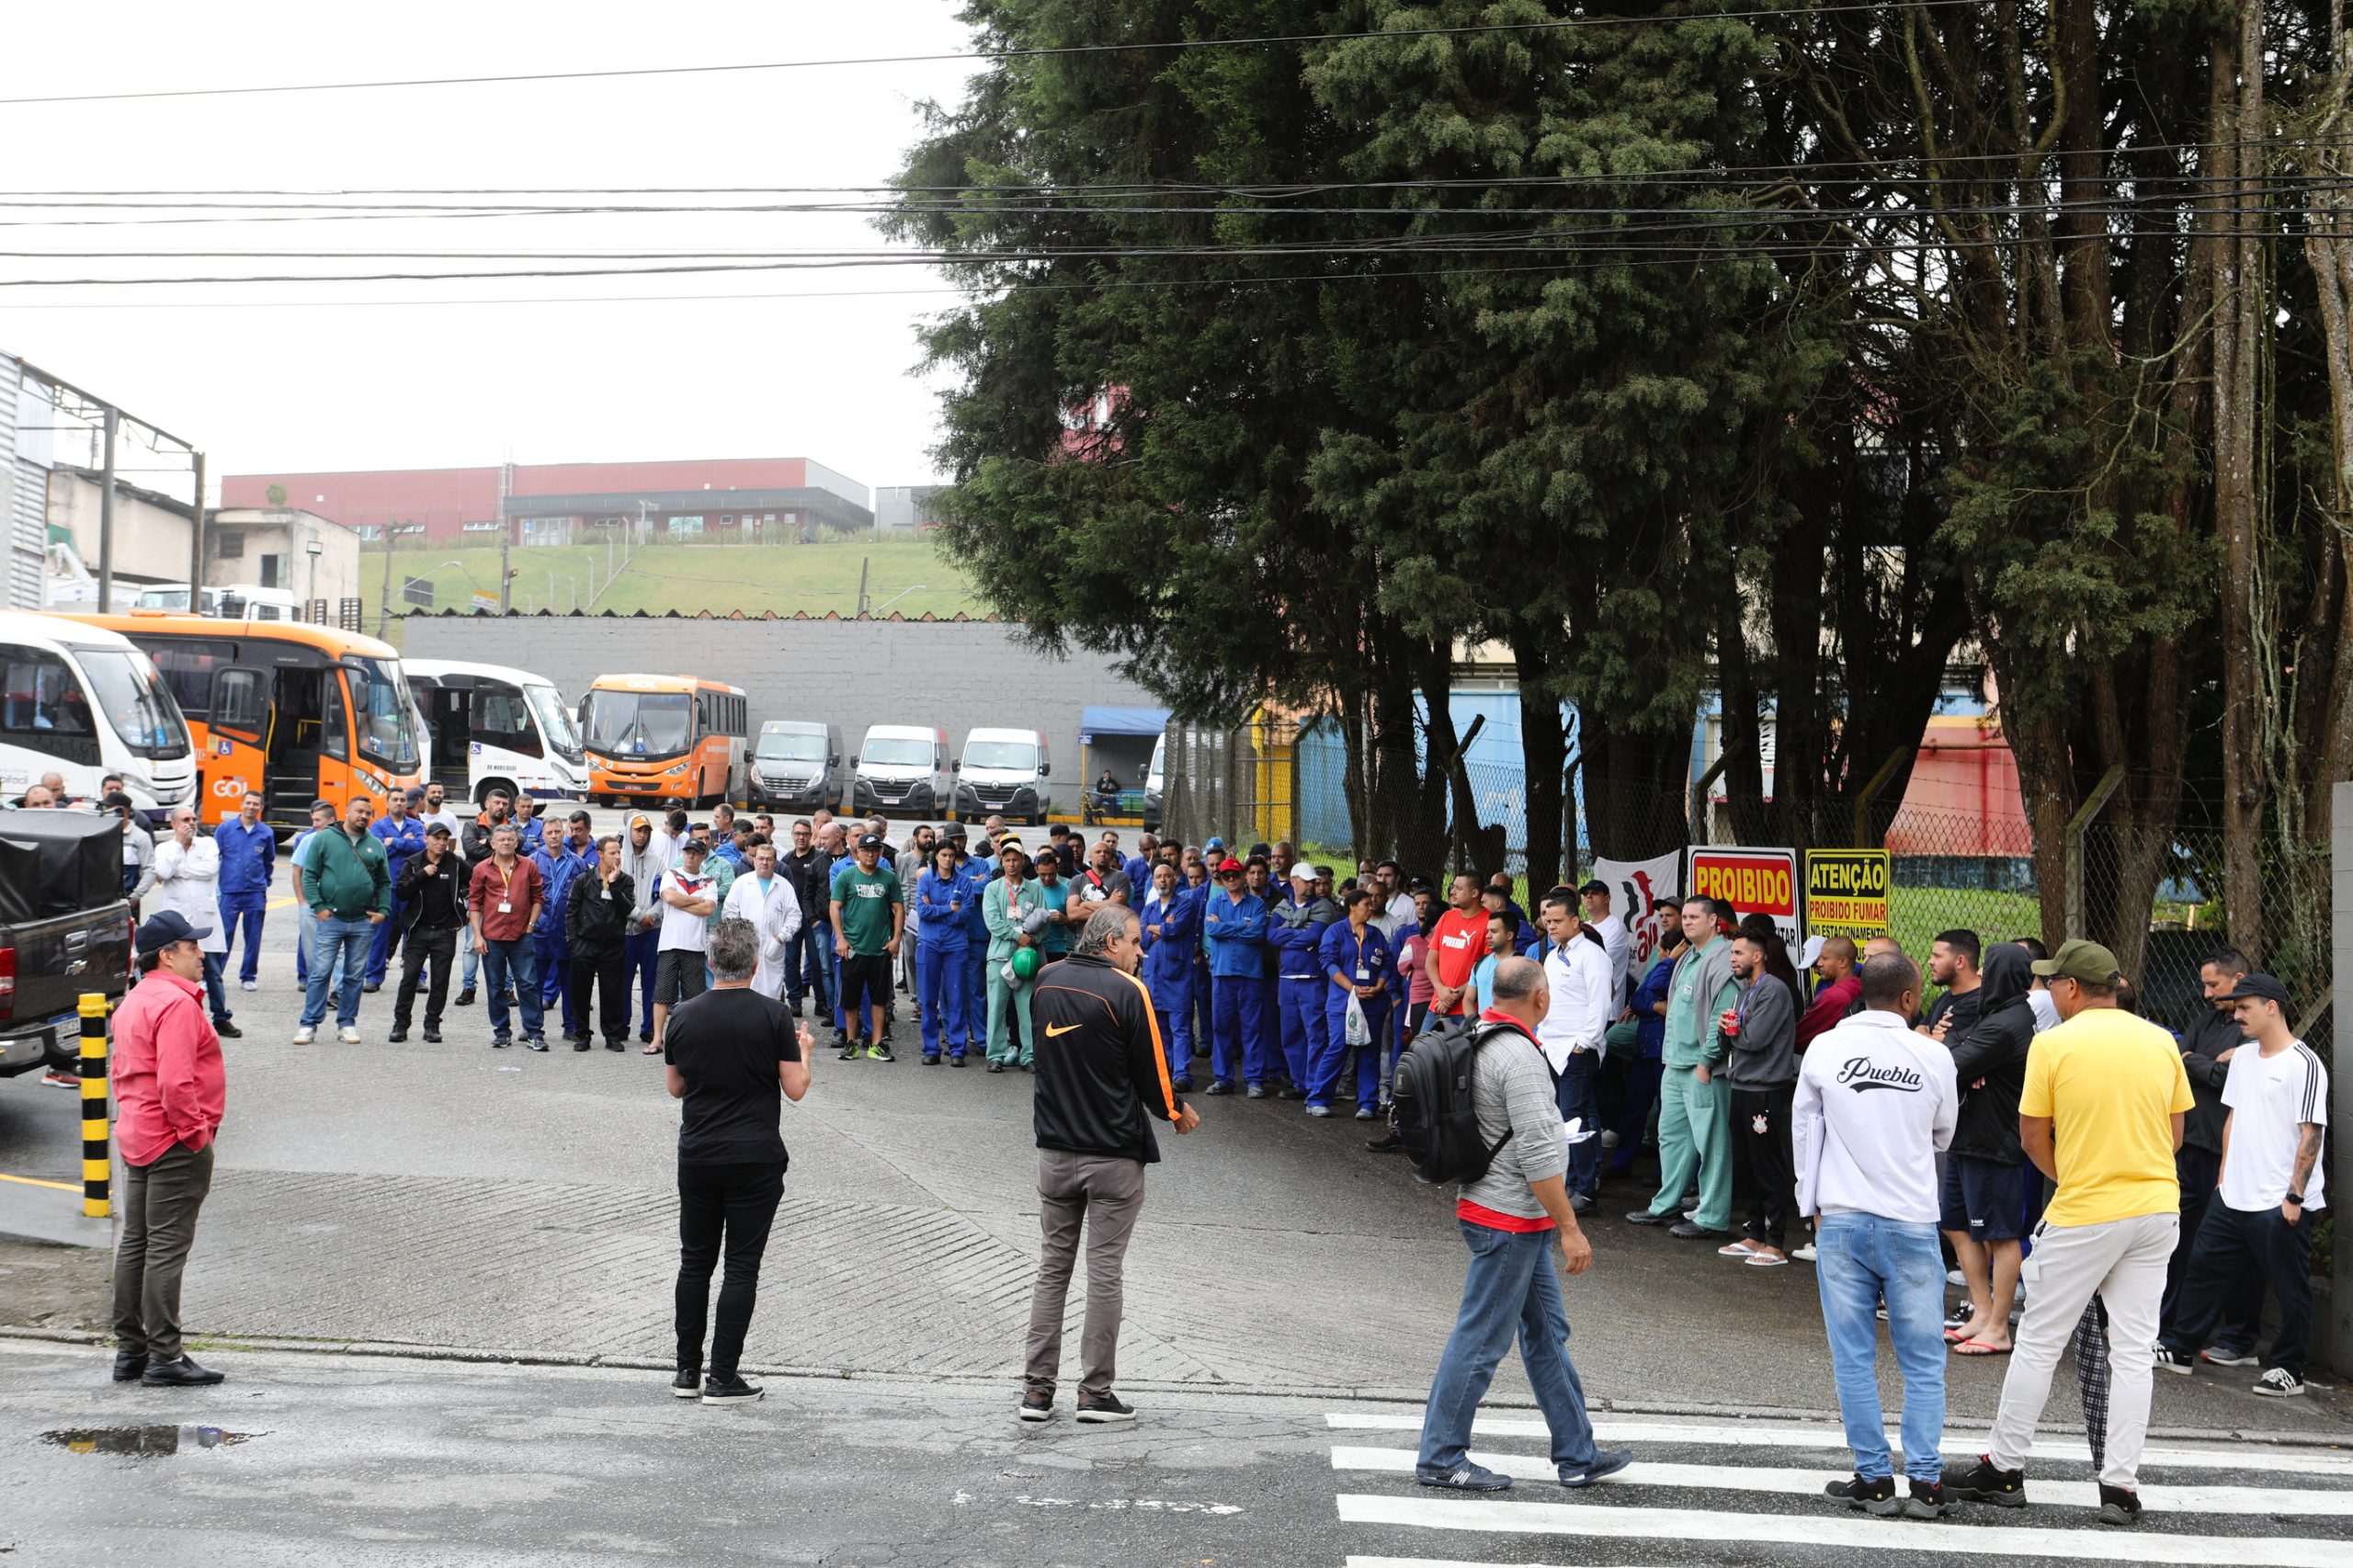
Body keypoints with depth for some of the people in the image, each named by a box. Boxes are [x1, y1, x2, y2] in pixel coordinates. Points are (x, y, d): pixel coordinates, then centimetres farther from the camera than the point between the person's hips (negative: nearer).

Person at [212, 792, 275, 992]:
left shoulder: (266, 833, 6)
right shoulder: (225, 829, 2)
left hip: (255, 894, 2)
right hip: (229, 891, -2)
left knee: (253, 938, 6)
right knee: (223, 935, -5)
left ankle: (249, 977, 17)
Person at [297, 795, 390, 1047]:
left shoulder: (375, 845, 11)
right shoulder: (324, 839, 2)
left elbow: (385, 883, 15)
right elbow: (309, 875, 0)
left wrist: (383, 911, 3)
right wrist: (318, 906, -9)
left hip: (363, 923, 3)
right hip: (330, 919, -3)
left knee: (354, 976, 8)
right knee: (320, 973, -4)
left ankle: (347, 1024, 16)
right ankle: (309, 1024, 1)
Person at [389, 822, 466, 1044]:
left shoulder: (456, 864, 0)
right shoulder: (413, 864, 1)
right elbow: (400, 893, -8)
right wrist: (422, 875, -16)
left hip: (445, 932, 0)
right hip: (418, 930, 0)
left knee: (440, 980, 3)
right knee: (409, 977, -1)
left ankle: (432, 1025, 12)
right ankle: (400, 1024, 7)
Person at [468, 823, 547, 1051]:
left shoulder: (528, 867, 5)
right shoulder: (482, 869, 4)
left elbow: (537, 898, 10)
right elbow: (474, 903, 5)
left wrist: (530, 926, 0)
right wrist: (477, 935, -1)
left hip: (521, 936, -1)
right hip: (492, 936, 1)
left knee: (528, 984, -3)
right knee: (496, 986, 7)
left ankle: (534, 1033, 0)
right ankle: (501, 1032, 16)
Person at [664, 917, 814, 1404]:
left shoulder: (684, 1016, 0)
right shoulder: (774, 1016, -10)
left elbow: (675, 1087, 11)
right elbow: (796, 1089, -7)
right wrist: (804, 1050, 11)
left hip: (697, 1158, 3)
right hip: (756, 1161, -3)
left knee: (695, 1260, 13)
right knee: (742, 1265, 2)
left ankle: (688, 1369, 17)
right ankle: (722, 1377, 1)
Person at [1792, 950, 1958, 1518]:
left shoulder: (1824, 1050, -2)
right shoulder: (1934, 1057, -4)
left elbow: (1803, 1131, 6)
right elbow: (1943, 1137, 11)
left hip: (1841, 1220, 0)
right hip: (1912, 1222, 0)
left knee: (1854, 1359, 7)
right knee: (1923, 1362, 8)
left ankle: (1874, 1479, 8)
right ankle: (1925, 1481, 6)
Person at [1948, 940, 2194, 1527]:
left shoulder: (2053, 1044, -9)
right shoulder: (2161, 1041, 5)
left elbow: (2033, 1137, -4)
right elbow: (2174, 1133, 11)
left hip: (2083, 1215, -4)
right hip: (2157, 1211, 4)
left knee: (2038, 1342, 7)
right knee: (2134, 1351, 7)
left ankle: (2004, 1468, 14)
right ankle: (2121, 1486, 6)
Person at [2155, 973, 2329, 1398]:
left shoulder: (2304, 1064, -14)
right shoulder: (2243, 1057, 11)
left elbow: (2311, 1134, -16)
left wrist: (2295, 1196, -18)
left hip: (2281, 1204, -8)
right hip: (2233, 1197, 8)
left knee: (2289, 1290, 3)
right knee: (2204, 1268, 13)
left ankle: (2288, 1369, 15)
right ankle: (2179, 1347, 24)